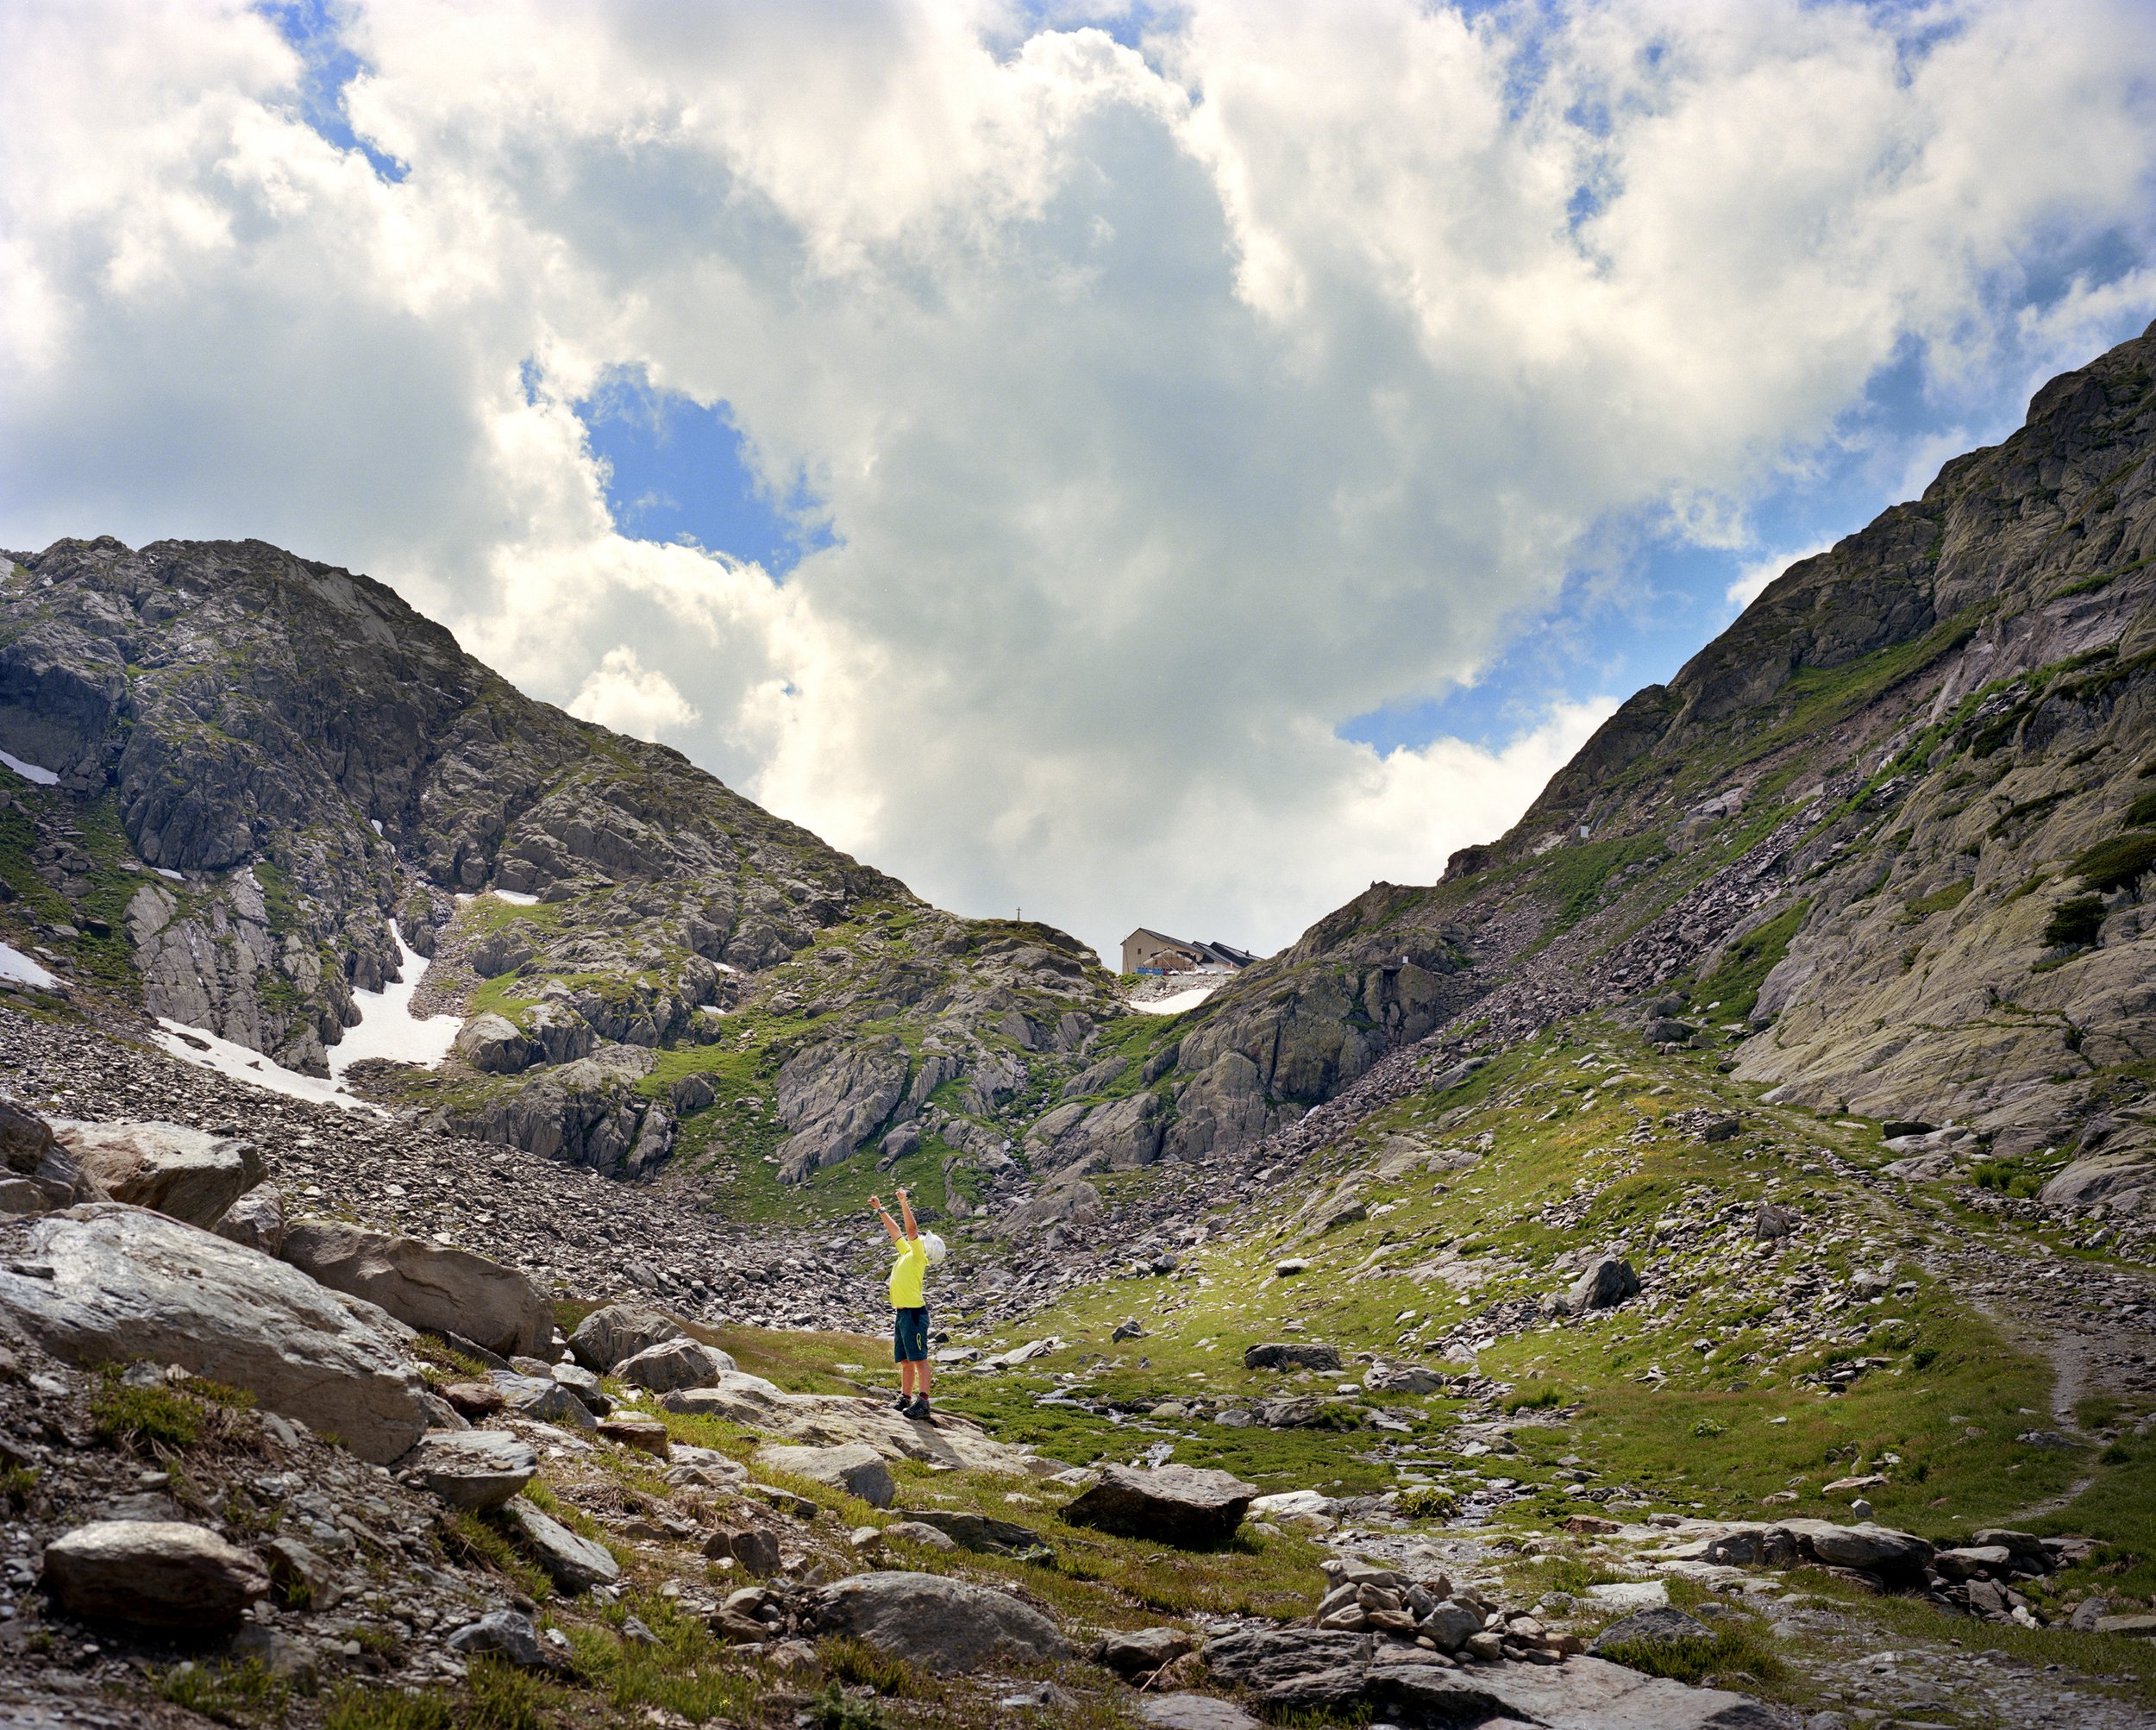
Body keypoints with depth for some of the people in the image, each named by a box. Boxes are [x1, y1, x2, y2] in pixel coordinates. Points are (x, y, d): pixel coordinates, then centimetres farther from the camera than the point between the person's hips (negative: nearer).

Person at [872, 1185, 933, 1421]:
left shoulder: (918, 1255, -5)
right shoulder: (905, 1253, 17)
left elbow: (911, 1229, -17)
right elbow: (895, 1230, 27)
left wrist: (904, 1203, -22)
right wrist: (880, 1209, 31)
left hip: (914, 1312, -9)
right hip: (901, 1312, 9)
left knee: (919, 1359, -10)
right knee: (905, 1361, 13)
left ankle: (922, 1403, -13)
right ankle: (906, 1399, 18)